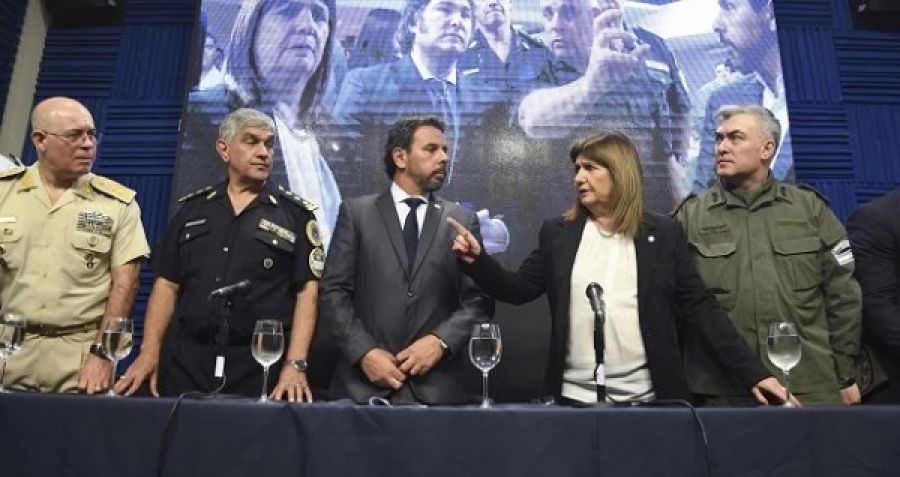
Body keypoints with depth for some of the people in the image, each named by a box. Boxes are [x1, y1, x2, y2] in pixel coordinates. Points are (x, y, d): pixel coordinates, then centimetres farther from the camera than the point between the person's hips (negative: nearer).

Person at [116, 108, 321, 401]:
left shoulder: (296, 214, 0)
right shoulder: (193, 208, 10)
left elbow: (307, 291, -6)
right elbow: (167, 283, 10)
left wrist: (295, 365, -14)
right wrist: (149, 351, 0)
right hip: (187, 360, 3)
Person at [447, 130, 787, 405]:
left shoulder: (664, 234, 2)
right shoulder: (557, 233, 5)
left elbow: (699, 308, 1)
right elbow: (518, 289, 5)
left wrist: (753, 373, -4)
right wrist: (476, 259, -11)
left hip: (647, 399, -1)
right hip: (574, 397, 1)